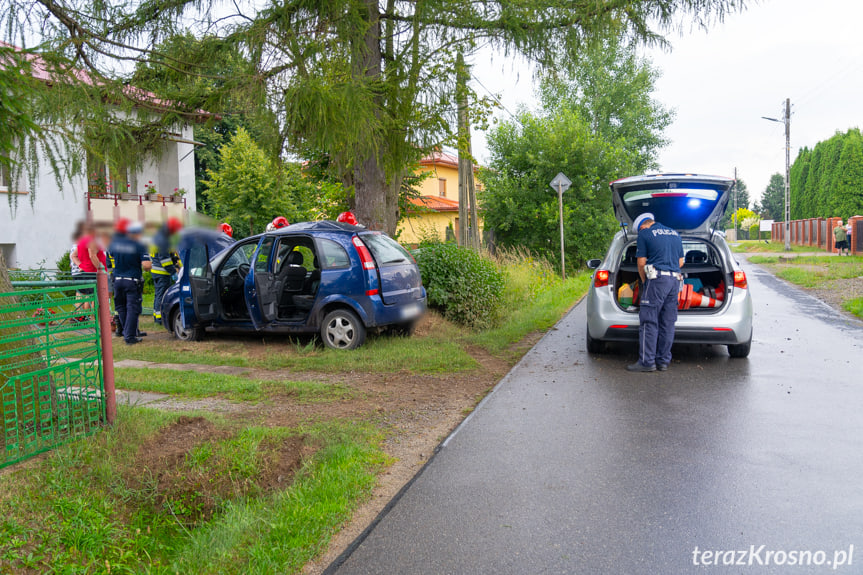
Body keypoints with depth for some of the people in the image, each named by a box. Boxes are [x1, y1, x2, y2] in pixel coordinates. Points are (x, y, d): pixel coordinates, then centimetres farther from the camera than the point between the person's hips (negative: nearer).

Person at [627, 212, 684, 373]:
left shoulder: (644, 234, 1)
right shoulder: (675, 234, 19)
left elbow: (641, 263, -2)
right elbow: (680, 262, 19)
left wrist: (644, 281, 11)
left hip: (657, 280, -6)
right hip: (675, 280, 7)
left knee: (648, 322, -4)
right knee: (667, 323, 9)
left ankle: (647, 361, -5)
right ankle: (664, 361, 11)